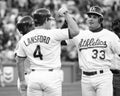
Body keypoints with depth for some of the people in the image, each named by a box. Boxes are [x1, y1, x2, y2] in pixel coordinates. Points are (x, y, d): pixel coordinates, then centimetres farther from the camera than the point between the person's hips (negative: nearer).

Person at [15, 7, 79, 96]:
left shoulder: (24, 39, 6)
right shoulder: (53, 34, -11)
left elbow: (19, 61, 11)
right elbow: (75, 31, -14)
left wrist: (22, 80, 19)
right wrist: (66, 14, -6)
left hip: (34, 78, 4)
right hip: (52, 76, -4)